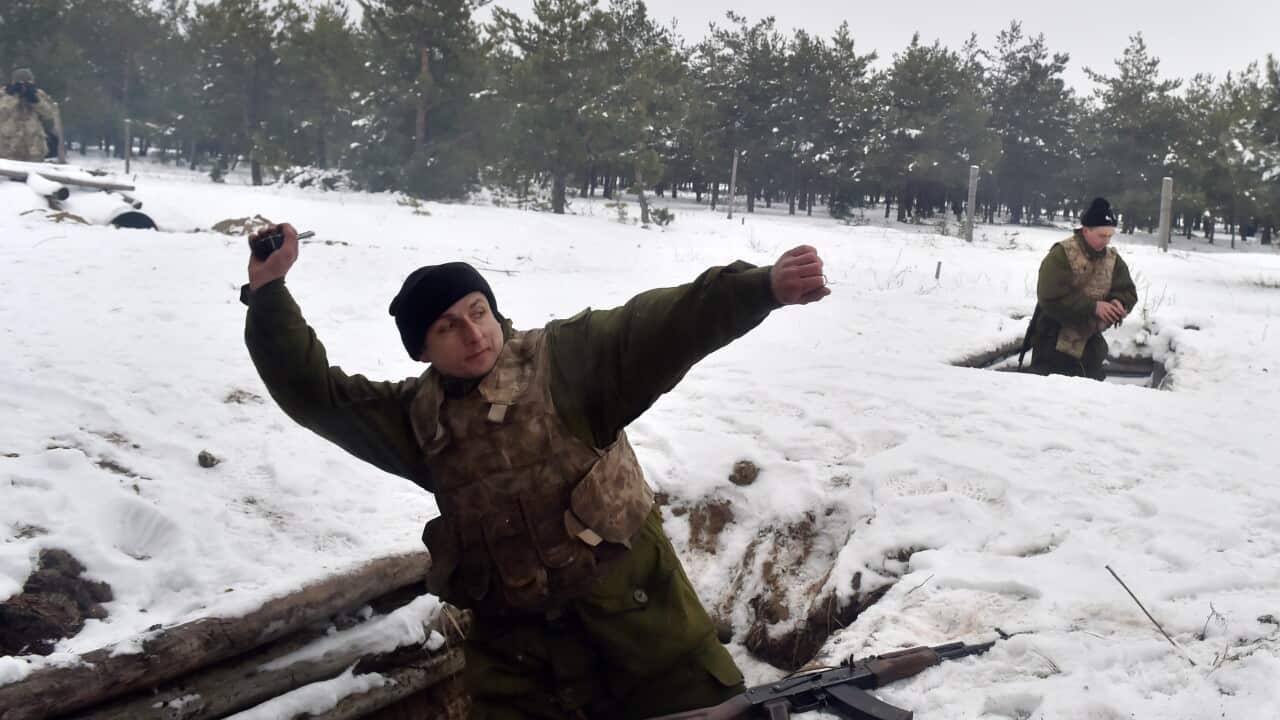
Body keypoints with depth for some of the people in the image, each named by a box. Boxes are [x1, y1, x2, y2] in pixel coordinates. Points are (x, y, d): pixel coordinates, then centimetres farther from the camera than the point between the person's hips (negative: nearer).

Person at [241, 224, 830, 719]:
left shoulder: (565, 361, -8)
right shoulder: (418, 418, 6)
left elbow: (665, 327, -21)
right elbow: (312, 391, 5)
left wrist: (762, 287, -36)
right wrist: (268, 292, -6)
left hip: (629, 607, -3)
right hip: (516, 637, 3)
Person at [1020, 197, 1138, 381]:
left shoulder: (1113, 259, 3)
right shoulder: (1061, 255, -18)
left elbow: (1128, 292, 5)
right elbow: (1052, 297, -27)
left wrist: (1118, 303, -20)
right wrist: (1093, 307, -31)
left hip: (1090, 342, 6)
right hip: (1054, 341, -6)